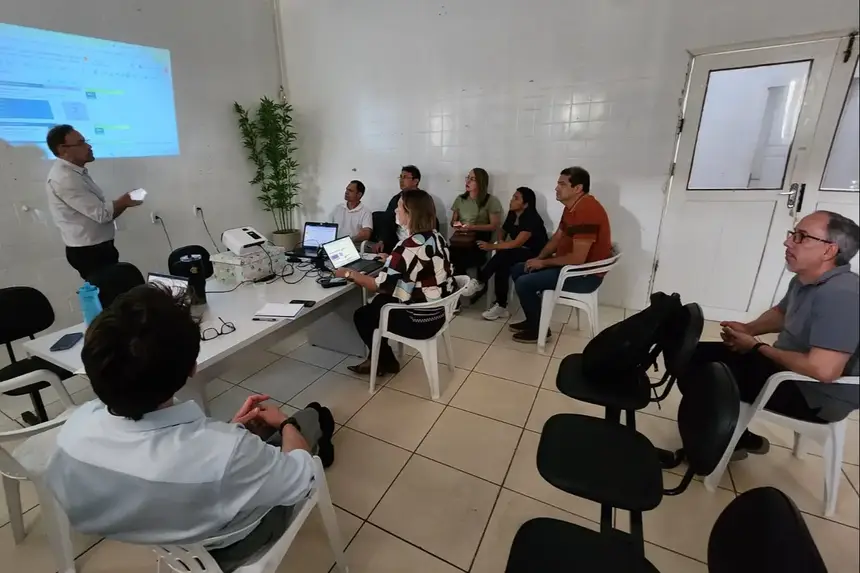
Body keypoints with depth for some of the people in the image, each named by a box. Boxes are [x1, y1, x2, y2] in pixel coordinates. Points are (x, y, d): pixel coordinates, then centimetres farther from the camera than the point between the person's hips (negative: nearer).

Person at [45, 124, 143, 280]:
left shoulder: (76, 172, 12)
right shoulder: (64, 178, -20)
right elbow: (102, 214, -22)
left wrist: (122, 201, -2)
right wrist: (124, 201, -7)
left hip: (96, 247, 10)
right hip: (89, 252, -10)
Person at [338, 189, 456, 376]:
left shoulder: (410, 246, -26)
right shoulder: (437, 237, 1)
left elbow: (380, 285, -22)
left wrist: (349, 274, -8)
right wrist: (391, 260, 19)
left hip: (420, 321, -8)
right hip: (438, 312, 8)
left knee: (362, 315, 13)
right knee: (379, 302, 23)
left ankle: (387, 362, 30)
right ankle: (378, 357, 32)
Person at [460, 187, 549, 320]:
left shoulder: (532, 219, -20)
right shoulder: (512, 214, 3)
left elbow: (517, 243, -28)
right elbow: (503, 231, 18)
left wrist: (492, 246, -28)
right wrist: (499, 244, -5)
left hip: (535, 255, -6)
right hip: (518, 253, 6)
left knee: (504, 254, -32)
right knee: (502, 265, -26)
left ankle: (479, 282, -19)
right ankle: (501, 307, -23)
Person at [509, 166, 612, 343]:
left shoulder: (587, 210, -26)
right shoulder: (572, 206, 7)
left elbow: (578, 258, -29)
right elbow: (557, 238, 15)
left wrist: (543, 263, -16)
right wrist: (538, 259, 0)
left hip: (586, 275, -10)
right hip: (569, 264, 10)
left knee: (524, 283, -19)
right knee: (518, 269, 9)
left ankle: (538, 329, 2)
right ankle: (533, 320, 18)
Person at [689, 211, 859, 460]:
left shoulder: (840, 295, -28)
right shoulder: (805, 280, 3)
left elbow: (823, 369, -35)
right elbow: (780, 313, 22)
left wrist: (757, 347, -20)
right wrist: (748, 329, 1)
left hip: (818, 396, -9)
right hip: (788, 367, 9)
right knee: (699, 355, 4)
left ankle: (741, 441, 12)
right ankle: (737, 437, 16)